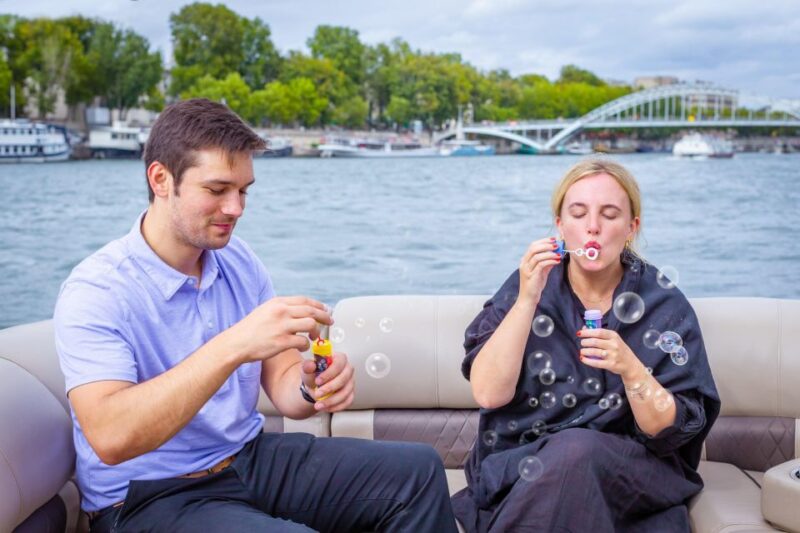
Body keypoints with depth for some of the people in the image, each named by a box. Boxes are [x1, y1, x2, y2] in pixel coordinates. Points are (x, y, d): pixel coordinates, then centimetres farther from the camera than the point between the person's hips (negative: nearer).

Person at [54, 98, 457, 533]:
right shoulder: (94, 292, -17)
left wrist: (312, 387, -22)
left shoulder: (239, 261, 3)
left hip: (250, 457, 7)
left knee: (418, 470, -6)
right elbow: (110, 438, -32)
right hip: (151, 497, -6)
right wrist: (232, 347, -39)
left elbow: (281, 383, 3)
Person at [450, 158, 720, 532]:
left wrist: (631, 369, -24)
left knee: (575, 449, -31)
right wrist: (527, 300, -19)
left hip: (627, 476, 0)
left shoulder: (665, 305, -2)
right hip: (517, 466, 1)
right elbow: (487, 394, -11)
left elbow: (672, 431, -5)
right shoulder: (528, 284, 1)